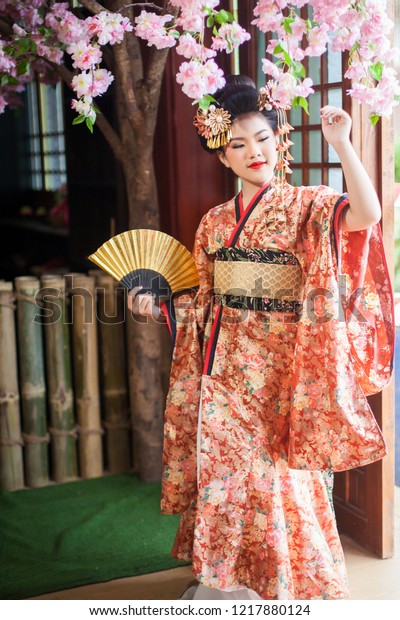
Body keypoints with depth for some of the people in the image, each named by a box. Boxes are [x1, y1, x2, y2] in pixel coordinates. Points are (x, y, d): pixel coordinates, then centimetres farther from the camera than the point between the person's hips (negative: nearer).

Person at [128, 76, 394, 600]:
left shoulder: (307, 207, -4)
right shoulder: (215, 221, 10)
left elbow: (367, 214, -25)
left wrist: (341, 144, -28)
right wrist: (161, 307, 5)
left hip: (276, 364, -5)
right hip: (223, 363, 5)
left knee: (277, 471, 1)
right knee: (221, 464, 10)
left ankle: (282, 580, 24)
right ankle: (221, 576, 29)